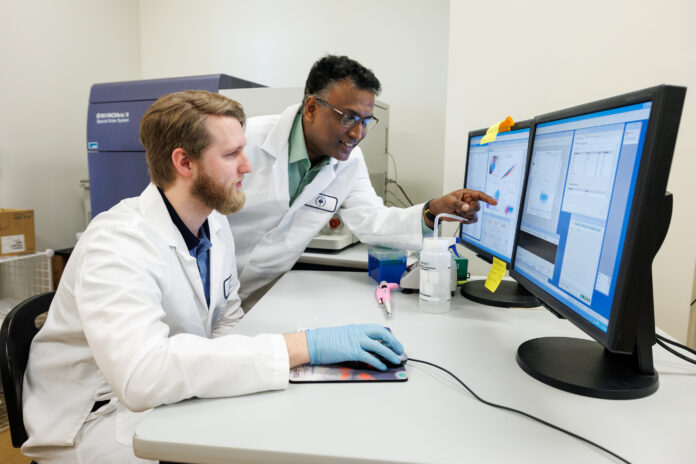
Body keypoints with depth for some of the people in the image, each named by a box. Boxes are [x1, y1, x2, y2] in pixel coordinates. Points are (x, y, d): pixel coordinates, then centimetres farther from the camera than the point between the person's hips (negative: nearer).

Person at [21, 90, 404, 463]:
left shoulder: (215, 224, -1)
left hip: (173, 396, 7)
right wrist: (300, 347, -41)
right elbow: (141, 371, -40)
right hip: (97, 419, -6)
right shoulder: (118, 243, -26)